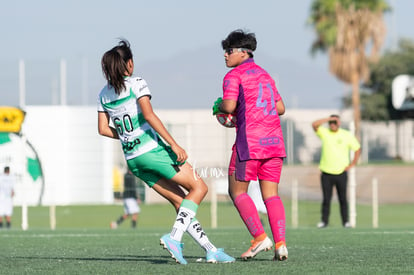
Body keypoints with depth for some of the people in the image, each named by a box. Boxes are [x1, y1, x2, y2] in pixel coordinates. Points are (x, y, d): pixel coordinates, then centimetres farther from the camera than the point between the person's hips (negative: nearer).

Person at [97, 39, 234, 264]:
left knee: (180, 202, 11)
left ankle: (210, 249, 6)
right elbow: (149, 115, -17)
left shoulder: (104, 94, 12)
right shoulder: (136, 83, -7)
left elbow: (103, 129, 13)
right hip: (152, 150, -7)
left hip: (132, 159, 7)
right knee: (199, 187, 2)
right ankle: (174, 237, -16)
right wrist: (174, 145, -18)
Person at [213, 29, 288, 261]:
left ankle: (260, 237, -8)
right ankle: (281, 244, -7)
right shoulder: (264, 75, 21)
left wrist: (218, 107, 6)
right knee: (271, 194, 6)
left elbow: (229, 105, -15)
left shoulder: (234, 76, -1)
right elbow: (280, 108, 20)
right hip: (274, 138, 7)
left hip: (250, 140, -7)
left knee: (237, 191, 5)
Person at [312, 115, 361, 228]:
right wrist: (329, 118, -15)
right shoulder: (324, 132, 3)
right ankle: (324, 221, 7)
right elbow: (314, 124, -13)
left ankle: (346, 221, 8)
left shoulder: (347, 135, 3)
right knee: (326, 198, 0)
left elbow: (357, 148, 12)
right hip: (326, 172, 0)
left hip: (341, 172, 0)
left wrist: (352, 164, 5)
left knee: (343, 198, 2)